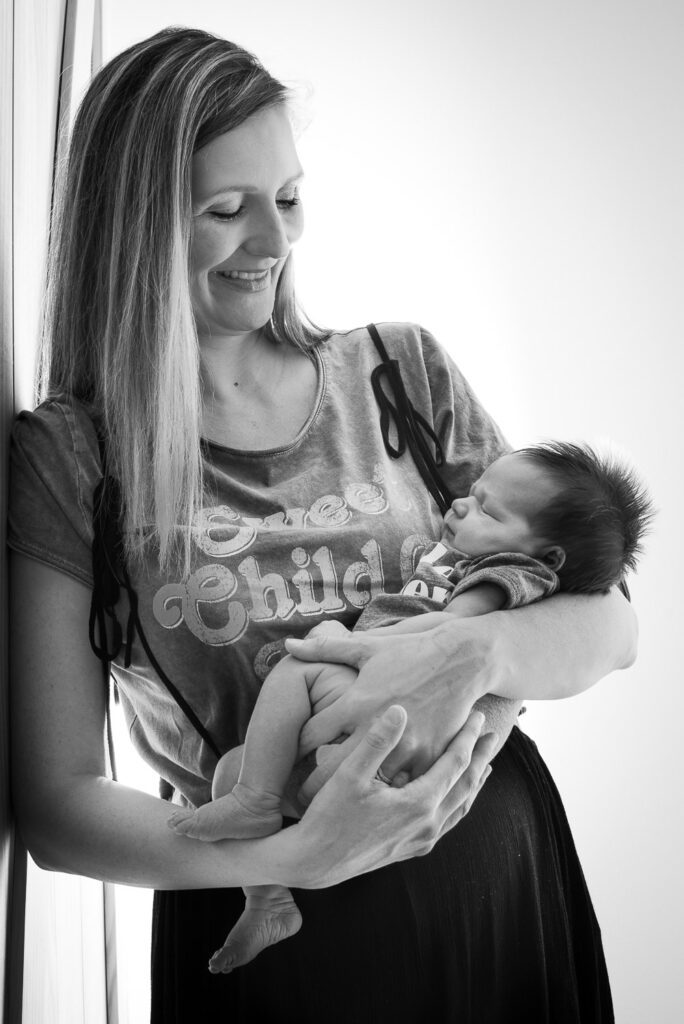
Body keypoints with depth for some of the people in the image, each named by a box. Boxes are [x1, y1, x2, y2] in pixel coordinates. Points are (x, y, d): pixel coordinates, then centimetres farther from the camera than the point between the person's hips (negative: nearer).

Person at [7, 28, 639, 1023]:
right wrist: (291, 855, -25)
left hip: (500, 870, 3)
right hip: (264, 935, -3)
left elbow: (610, 622, -1)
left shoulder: (401, 371, 0)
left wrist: (473, 652, -22)